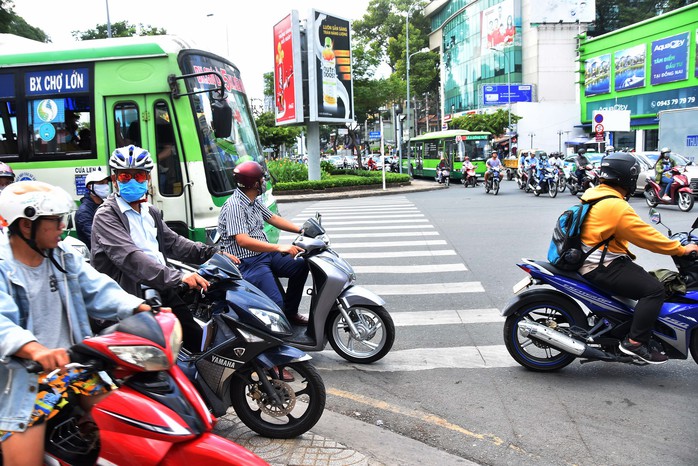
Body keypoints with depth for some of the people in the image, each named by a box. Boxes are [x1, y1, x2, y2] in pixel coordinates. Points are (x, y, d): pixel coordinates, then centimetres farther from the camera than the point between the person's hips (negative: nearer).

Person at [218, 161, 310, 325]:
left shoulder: (255, 201, 10)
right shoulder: (234, 206, -20)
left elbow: (272, 218, 19)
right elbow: (243, 241, -30)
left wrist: (300, 230, 6)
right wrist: (278, 247, -38)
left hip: (265, 254, 10)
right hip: (247, 262, -10)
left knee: (301, 266, 7)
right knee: (276, 304, -25)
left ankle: (290, 311, 20)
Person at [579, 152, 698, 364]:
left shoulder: (592, 194, 10)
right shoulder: (616, 207, -21)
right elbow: (645, 236, -17)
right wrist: (681, 249, -5)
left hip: (588, 259, 11)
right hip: (602, 267, -11)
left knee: (644, 277, 25)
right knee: (654, 289, -15)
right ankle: (635, 341, -11)